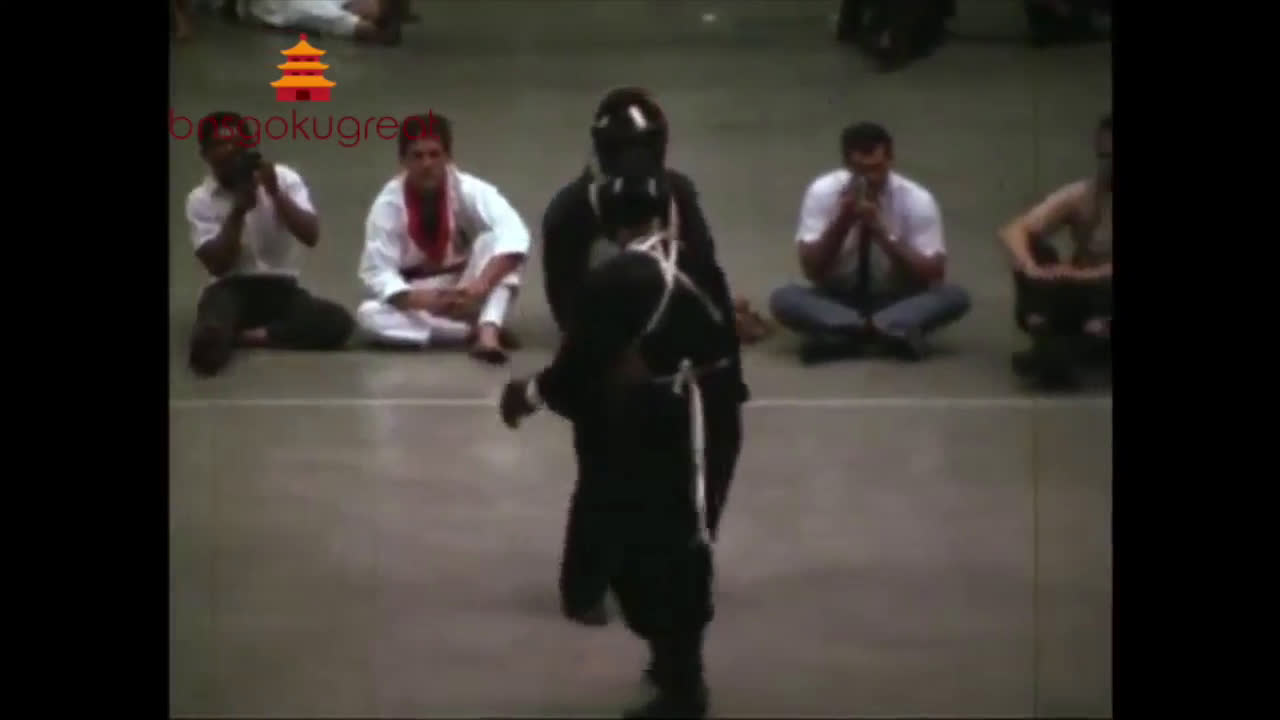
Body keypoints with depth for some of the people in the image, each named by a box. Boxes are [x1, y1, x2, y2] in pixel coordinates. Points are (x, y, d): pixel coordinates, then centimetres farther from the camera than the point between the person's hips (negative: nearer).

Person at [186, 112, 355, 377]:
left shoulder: (284, 178, -1)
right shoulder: (200, 199, 0)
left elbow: (311, 237, -11)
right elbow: (217, 265, -10)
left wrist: (275, 193, -21)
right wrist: (238, 211, -19)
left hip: (281, 288, 6)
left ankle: (242, 336, -21)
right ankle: (214, 337, -17)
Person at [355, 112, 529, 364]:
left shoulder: (468, 190, -17)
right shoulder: (388, 203, -16)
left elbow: (513, 234, -31)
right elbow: (378, 272, -18)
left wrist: (482, 284, -45)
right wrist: (419, 299, -37)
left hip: (466, 292, -1)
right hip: (419, 297, 1)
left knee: (491, 240, -28)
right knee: (369, 315, -30)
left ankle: (487, 330, -44)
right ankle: (478, 329, -30)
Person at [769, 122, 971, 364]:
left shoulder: (916, 199, -14)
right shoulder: (823, 192, -13)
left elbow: (932, 275, -17)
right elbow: (812, 270, -15)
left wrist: (882, 233, -29)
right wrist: (842, 221, -30)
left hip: (896, 302, 0)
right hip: (837, 301, 0)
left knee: (955, 296, -28)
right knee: (783, 298, -29)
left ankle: (844, 334, -39)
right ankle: (891, 331, -39)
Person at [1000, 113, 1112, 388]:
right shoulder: (1078, 195, -3)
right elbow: (1012, 231, -15)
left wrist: (1085, 276, -39)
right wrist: (1031, 269, -36)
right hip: (1077, 299, 3)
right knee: (1031, 247, -19)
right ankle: (1046, 342, -34)